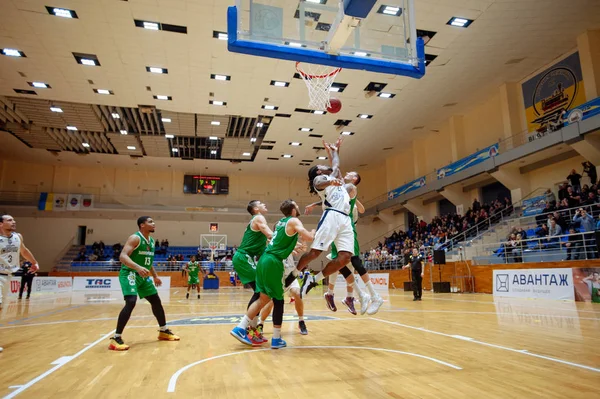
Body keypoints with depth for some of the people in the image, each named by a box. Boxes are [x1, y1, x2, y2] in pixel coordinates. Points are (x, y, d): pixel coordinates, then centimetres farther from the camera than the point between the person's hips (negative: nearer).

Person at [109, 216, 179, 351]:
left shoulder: (151, 241, 9)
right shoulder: (135, 238, -17)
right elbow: (123, 256, -29)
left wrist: (155, 276, 22)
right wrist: (138, 267, -44)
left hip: (143, 276, 9)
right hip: (130, 274, -9)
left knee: (156, 301, 12)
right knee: (131, 302, -26)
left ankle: (164, 331, 27)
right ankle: (116, 338, -16)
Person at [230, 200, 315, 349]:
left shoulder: (281, 222, 20)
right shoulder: (294, 221, -4)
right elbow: (308, 237, -15)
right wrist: (313, 232, 6)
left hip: (264, 259, 8)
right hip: (273, 262, -8)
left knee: (263, 298, 14)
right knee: (278, 300, 3)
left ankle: (240, 328, 13)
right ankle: (276, 339, 10)